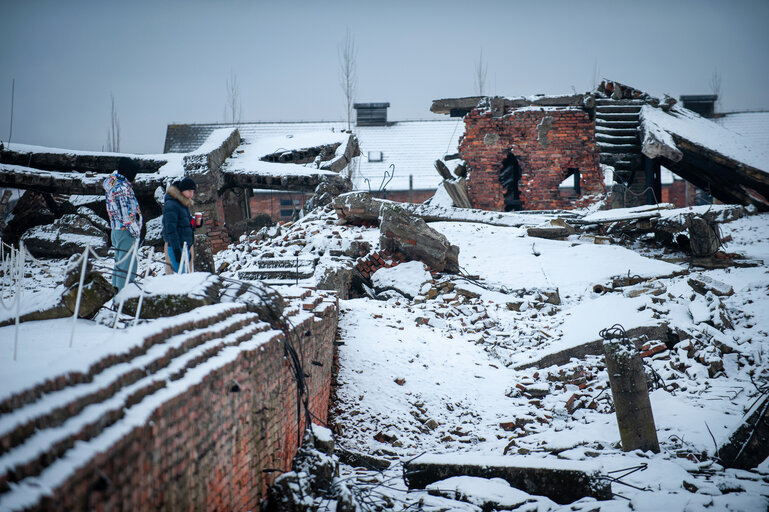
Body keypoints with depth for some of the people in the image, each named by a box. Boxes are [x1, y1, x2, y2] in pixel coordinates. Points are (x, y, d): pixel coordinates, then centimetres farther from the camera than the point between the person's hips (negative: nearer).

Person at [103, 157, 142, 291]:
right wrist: (136, 231, -14)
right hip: (126, 230, -10)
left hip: (116, 229, 10)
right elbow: (127, 212, -19)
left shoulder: (112, 182, 11)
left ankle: (116, 289, 23)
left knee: (120, 261, 17)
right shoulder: (123, 187, -16)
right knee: (128, 264, -8)